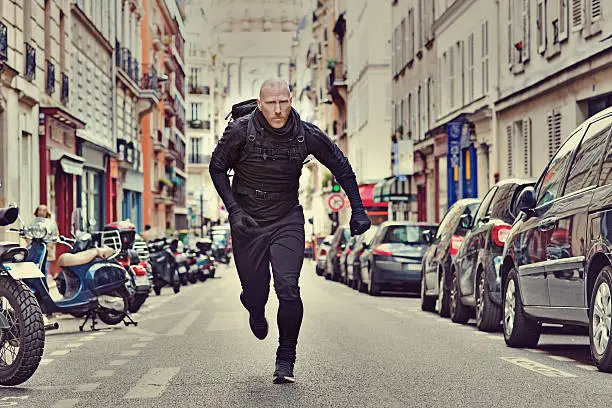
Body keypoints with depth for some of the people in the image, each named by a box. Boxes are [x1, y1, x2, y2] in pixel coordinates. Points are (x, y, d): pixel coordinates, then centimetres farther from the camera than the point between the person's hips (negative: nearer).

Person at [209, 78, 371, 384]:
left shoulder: (307, 135, -11)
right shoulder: (240, 131, -14)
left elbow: (341, 167, 5)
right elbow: (217, 168, 0)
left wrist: (358, 210, 2)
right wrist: (234, 211, -11)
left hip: (288, 221, 0)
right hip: (248, 222, 0)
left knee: (289, 290, -17)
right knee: (254, 294, 5)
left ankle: (286, 360, 0)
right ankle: (256, 312, 46)